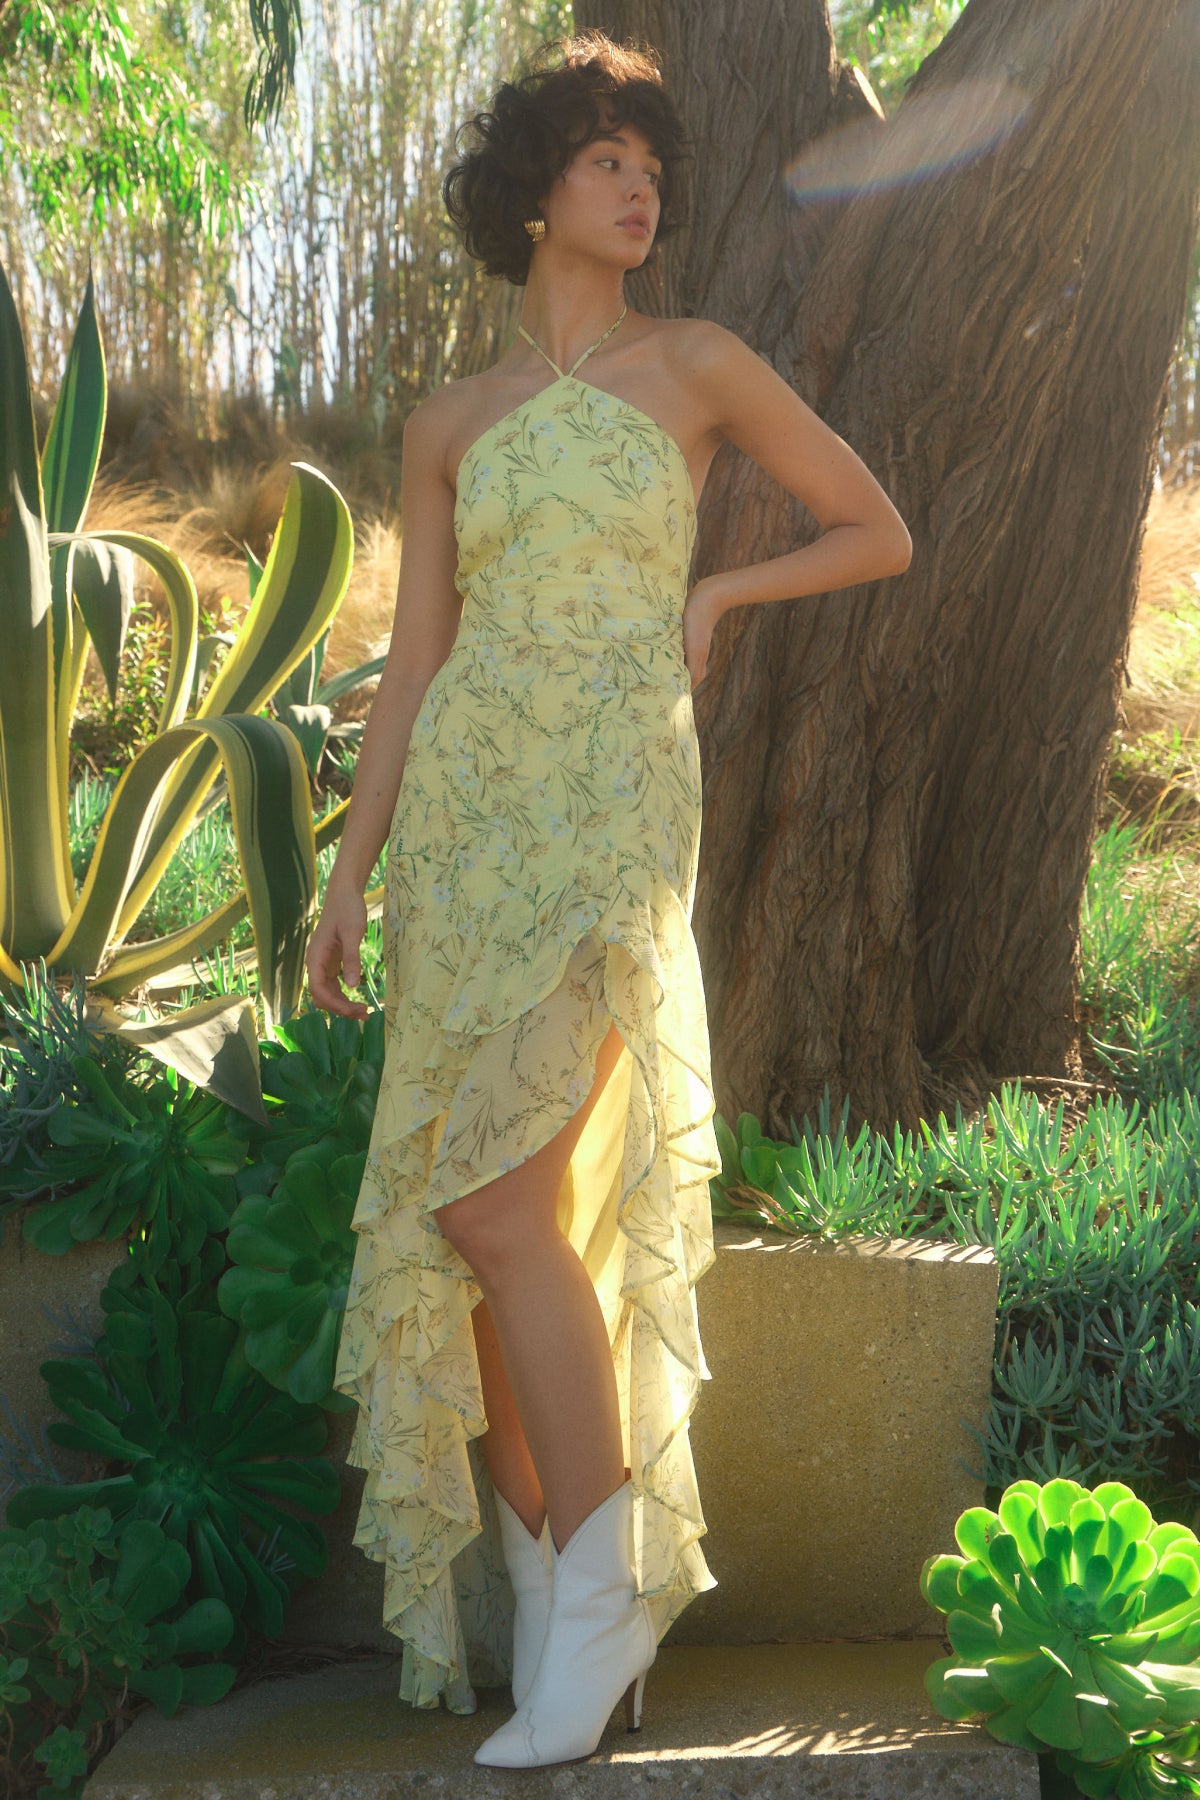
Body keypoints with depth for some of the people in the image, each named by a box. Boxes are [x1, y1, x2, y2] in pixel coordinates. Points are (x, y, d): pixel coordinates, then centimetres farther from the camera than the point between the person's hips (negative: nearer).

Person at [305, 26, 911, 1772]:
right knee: (481, 1207, 3)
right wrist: (348, 877, 9)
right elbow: (414, 662, 13)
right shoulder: (448, 425, 13)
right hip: (466, 807, 4)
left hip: (614, 806, -4)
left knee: (495, 1196, -17)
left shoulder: (700, 367, 6)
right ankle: (538, 1591, 15)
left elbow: (880, 531, 14)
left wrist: (716, 590, 1)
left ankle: (605, 1583, -4)